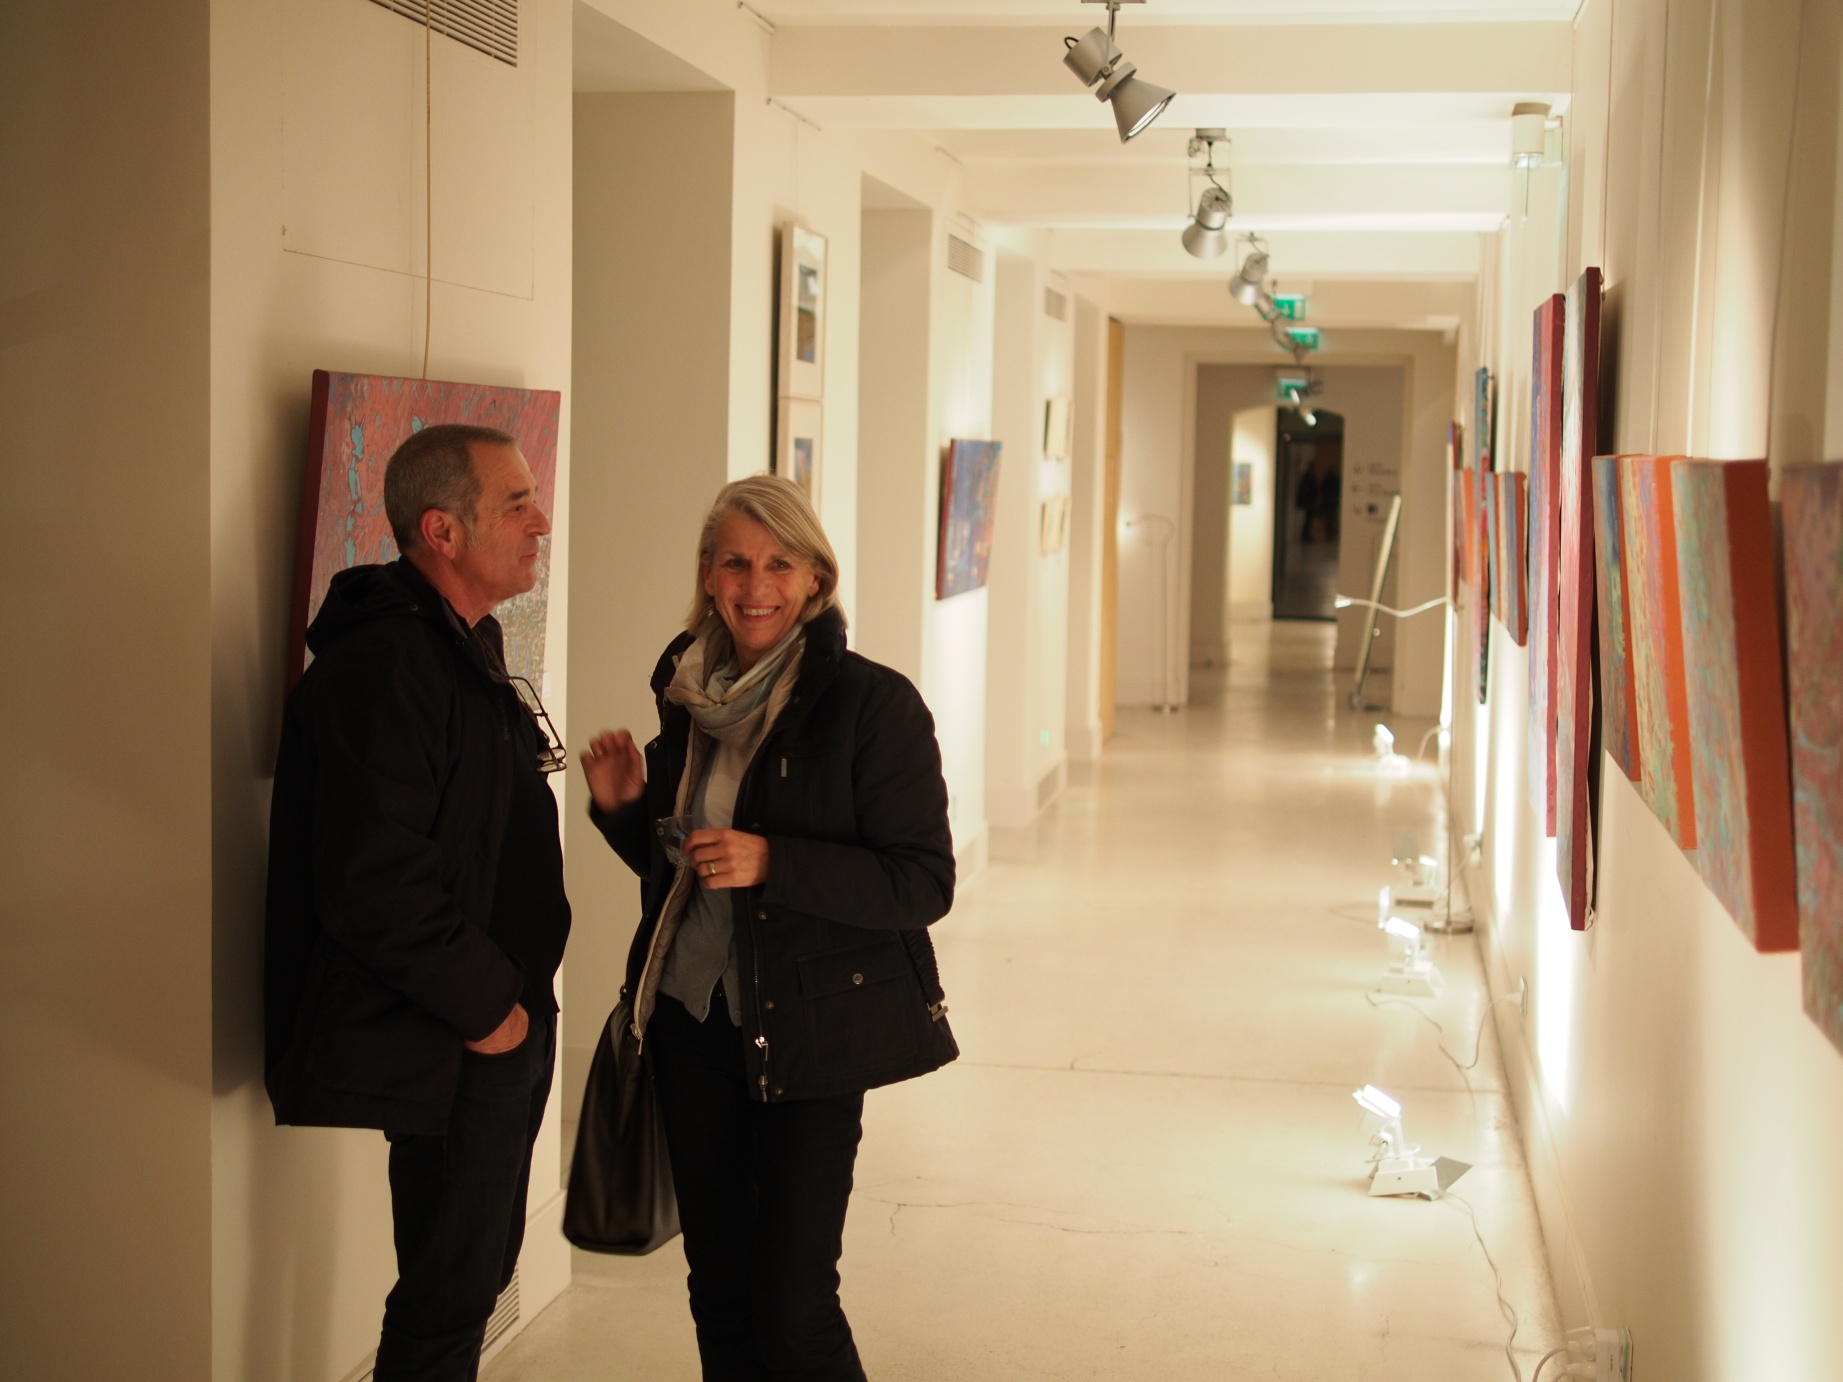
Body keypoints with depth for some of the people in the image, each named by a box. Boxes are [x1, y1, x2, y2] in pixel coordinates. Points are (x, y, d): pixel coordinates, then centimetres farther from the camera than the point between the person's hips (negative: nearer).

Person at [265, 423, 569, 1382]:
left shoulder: (467, 648, 12)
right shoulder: (387, 666, -22)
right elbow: (374, 888, -28)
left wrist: (513, 997, 12)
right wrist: (484, 1006, -17)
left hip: (503, 1019, 10)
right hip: (453, 1050, -10)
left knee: (475, 1273, 19)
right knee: (448, 1293, 2)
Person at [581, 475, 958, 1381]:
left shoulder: (871, 704, -13)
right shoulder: (689, 695, 6)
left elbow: (924, 884, -15)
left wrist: (773, 863, -25)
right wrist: (622, 806, -3)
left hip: (810, 1038, -6)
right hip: (692, 1025, 6)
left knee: (791, 1306, -4)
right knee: (717, 1288, 13)